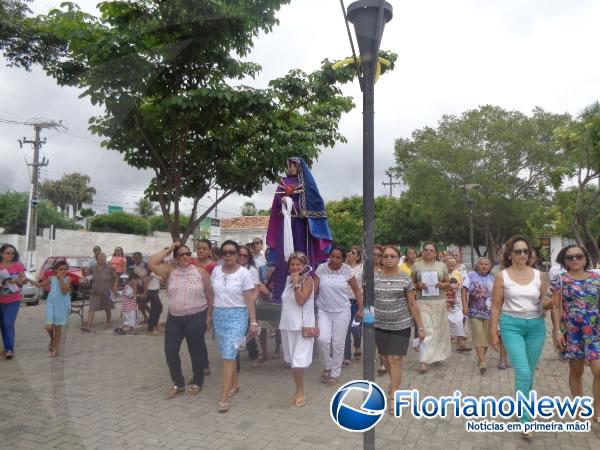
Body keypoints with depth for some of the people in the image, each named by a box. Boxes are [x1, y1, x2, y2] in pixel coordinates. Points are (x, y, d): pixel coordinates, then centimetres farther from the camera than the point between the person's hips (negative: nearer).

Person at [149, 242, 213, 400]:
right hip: (174, 318, 3)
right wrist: (168, 250, -8)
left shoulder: (201, 272, -4)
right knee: (170, 351, 5)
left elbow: (209, 295, 1)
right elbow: (152, 263, -11)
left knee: (196, 350, 9)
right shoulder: (170, 271, 2)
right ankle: (178, 384, 24)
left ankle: (197, 382, 28)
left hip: (196, 318, -3)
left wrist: (208, 316, 0)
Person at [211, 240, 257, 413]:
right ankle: (235, 384, 34)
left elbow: (249, 299, -8)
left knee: (228, 355, -9)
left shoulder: (244, 273, -8)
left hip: (237, 316, -4)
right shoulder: (216, 271, 4)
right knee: (227, 354, 13)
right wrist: (209, 315, 10)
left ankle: (224, 398, -5)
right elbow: (212, 294, 11)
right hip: (218, 315, 5)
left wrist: (253, 322, -10)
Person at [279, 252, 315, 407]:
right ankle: (298, 390, 28)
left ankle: (301, 393, 9)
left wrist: (296, 283, -18)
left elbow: (301, 301, -19)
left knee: (298, 361, -9)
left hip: (302, 325, -7)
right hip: (287, 324, 7)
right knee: (292, 361, 13)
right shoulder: (288, 279, 12)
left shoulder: (307, 279, -7)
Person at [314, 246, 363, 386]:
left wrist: (361, 309, 0)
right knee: (323, 339, -15)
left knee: (338, 343, 4)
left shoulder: (347, 270, -6)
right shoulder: (321, 268, -5)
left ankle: (335, 374, 23)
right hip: (324, 311, 1)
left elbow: (356, 289, 2)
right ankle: (327, 367, 14)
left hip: (342, 312, 0)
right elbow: (314, 289, -5)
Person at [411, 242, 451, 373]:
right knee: (426, 330, -10)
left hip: (439, 301, 3)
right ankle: (424, 361, -10)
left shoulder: (442, 265, 8)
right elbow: (411, 283, 8)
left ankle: (437, 354, 30)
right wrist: (418, 285, -12)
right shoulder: (416, 265, 4)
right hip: (423, 302, -2)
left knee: (439, 329, 10)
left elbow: (448, 282, 13)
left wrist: (442, 285, -8)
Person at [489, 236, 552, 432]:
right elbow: (496, 307, -2)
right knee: (523, 372, -12)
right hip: (512, 325, -3)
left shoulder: (538, 275, 4)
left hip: (536, 325, 4)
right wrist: (493, 333, -3)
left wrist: (548, 304, -13)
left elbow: (544, 302, 11)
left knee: (529, 372, 13)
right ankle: (525, 419, -3)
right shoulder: (502, 276, -4)